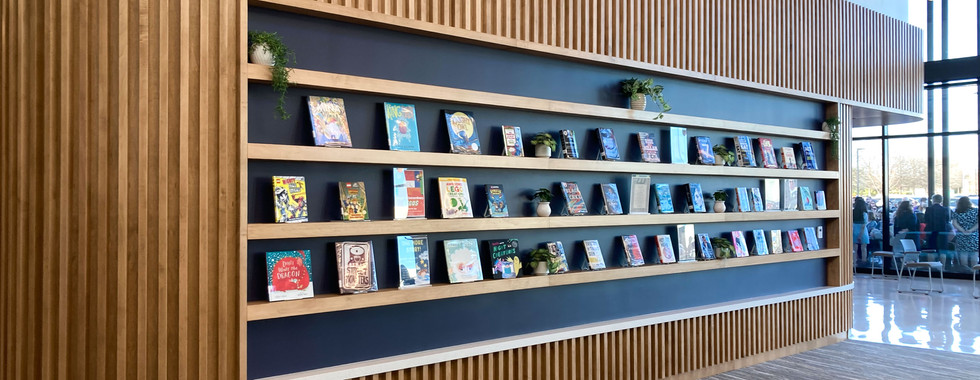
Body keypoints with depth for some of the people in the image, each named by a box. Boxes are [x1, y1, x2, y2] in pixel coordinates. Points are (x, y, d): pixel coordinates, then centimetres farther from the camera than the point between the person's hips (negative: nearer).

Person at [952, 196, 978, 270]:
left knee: (963, 253, 4)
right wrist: (971, 230, -14)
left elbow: (954, 223, -8)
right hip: (973, 236, 0)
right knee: (974, 253, 5)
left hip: (961, 236, 0)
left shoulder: (956, 212, 0)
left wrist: (963, 231, -11)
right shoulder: (975, 211, -1)